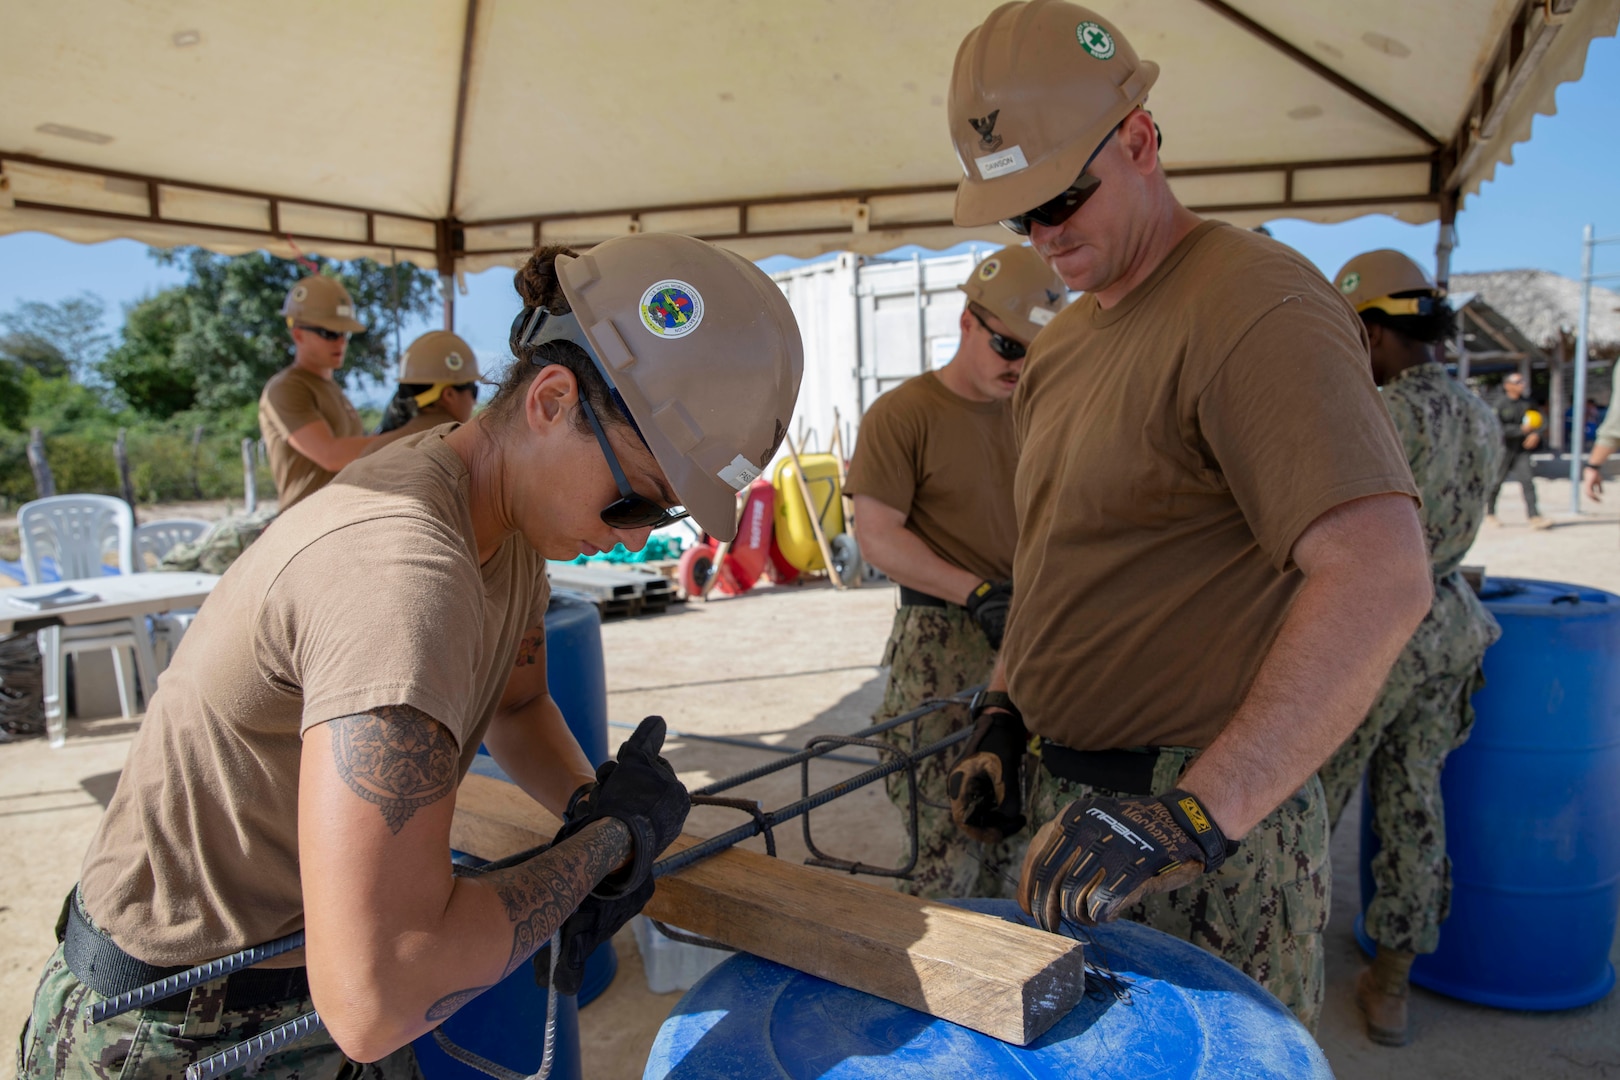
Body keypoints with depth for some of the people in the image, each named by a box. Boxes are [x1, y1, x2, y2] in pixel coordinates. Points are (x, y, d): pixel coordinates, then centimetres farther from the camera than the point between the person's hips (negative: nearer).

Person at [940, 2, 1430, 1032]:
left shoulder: (1256, 306, -17)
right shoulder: (1058, 347, 12)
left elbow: (1383, 577, -29)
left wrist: (1195, 818, -34)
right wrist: (1003, 714, 9)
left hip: (1213, 834, -8)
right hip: (1069, 808, 8)